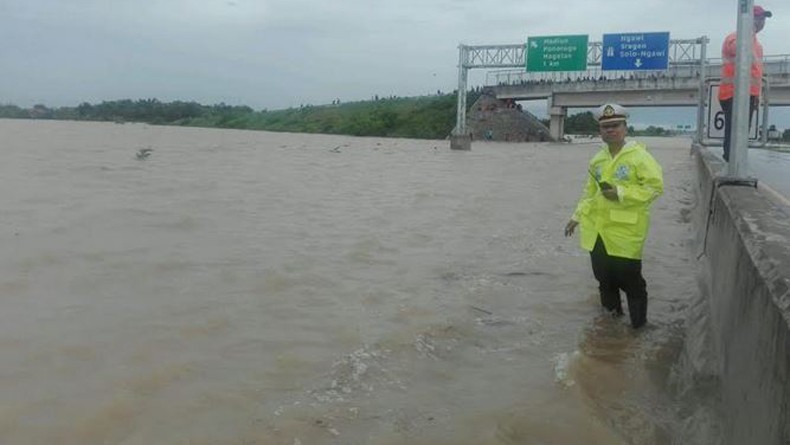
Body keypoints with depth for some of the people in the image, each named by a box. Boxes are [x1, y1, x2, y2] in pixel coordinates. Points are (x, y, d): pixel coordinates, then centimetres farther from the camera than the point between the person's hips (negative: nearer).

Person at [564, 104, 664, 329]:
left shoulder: (639, 156, -9)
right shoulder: (598, 159, 11)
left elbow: (655, 186, -13)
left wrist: (621, 193, -19)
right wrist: (577, 216, 17)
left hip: (626, 230, -6)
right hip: (597, 228, 6)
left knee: (628, 277, 0)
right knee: (603, 274, 15)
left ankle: (638, 320, 18)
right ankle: (611, 310, 36)